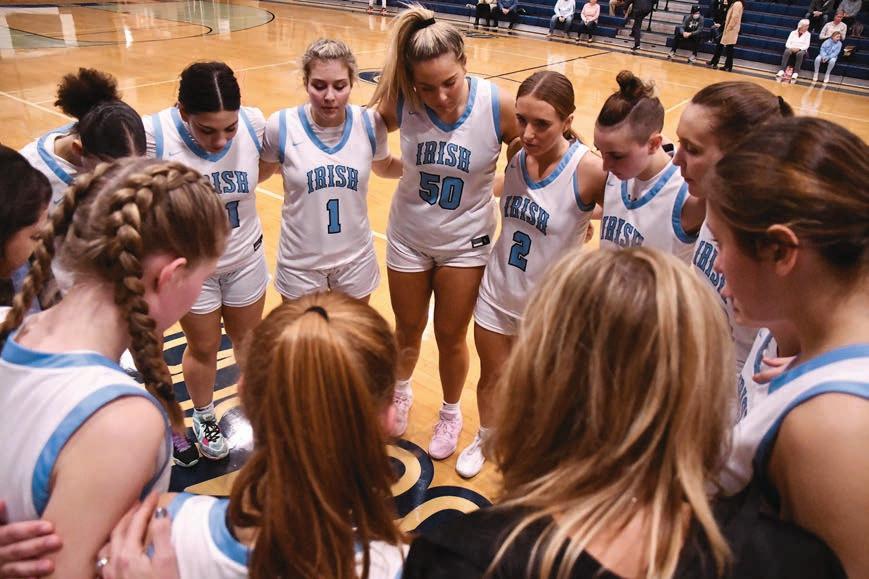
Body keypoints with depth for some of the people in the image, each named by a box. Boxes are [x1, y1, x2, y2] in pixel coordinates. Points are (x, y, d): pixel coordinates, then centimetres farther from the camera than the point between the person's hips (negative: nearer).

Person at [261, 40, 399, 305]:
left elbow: (385, 167, 10)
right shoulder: (281, 126, -16)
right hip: (300, 263, -1)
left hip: (356, 259, 2)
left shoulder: (370, 124, -12)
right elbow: (258, 172, 4)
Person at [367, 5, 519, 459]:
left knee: (450, 337, 13)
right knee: (408, 329, 20)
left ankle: (450, 412, 41)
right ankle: (401, 393, 51)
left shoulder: (498, 106, -24)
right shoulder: (401, 103, -21)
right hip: (408, 235, 1)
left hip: (465, 239, -1)